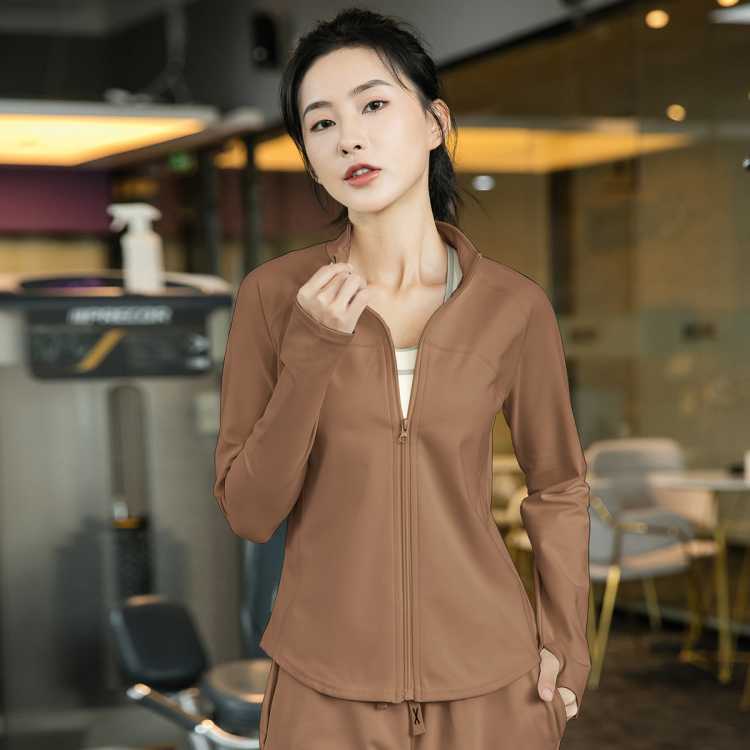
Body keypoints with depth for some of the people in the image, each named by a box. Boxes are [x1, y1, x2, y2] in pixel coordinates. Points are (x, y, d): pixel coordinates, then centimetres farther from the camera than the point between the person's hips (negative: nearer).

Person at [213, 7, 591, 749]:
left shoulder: (515, 306, -6)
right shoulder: (274, 293, -7)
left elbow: (557, 486, 7)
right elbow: (247, 512, -7)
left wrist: (568, 643, -1)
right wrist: (311, 353, -18)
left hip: (486, 680, 1)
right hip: (326, 686, -1)